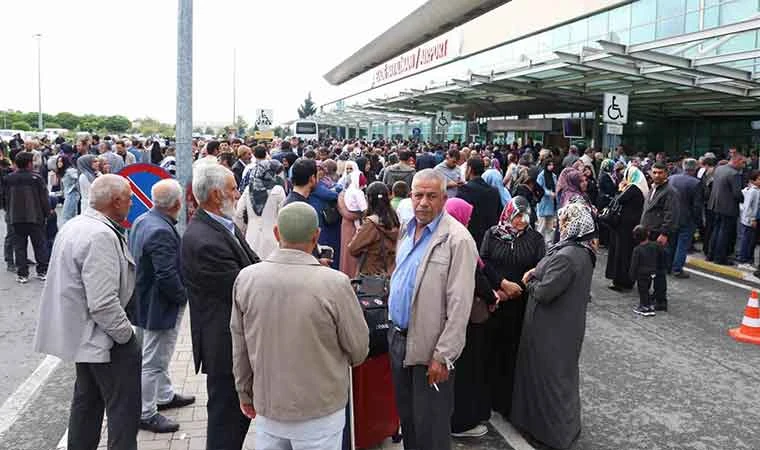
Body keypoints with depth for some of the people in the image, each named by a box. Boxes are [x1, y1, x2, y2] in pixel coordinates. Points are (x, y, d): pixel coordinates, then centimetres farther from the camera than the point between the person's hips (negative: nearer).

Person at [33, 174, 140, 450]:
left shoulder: (75, 225, 7)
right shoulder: (101, 236, -25)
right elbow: (103, 303, -29)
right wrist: (125, 334, -15)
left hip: (81, 333, 10)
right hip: (101, 335, -10)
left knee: (87, 401, 23)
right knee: (124, 407, 0)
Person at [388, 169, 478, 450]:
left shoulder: (457, 239, -18)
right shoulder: (407, 230, 7)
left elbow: (459, 305, -20)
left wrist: (443, 357, -20)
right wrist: (394, 327, 16)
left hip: (429, 347, -7)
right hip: (399, 338, 7)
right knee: (406, 418, 22)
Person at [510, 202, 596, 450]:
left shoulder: (566, 256, -29)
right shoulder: (585, 251, 2)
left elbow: (544, 292, -26)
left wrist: (529, 282, -6)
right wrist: (539, 272, -1)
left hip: (552, 329, -9)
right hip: (569, 323, 9)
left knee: (548, 374, 7)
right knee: (563, 372, 23)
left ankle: (552, 430, 22)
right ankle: (568, 424, 40)